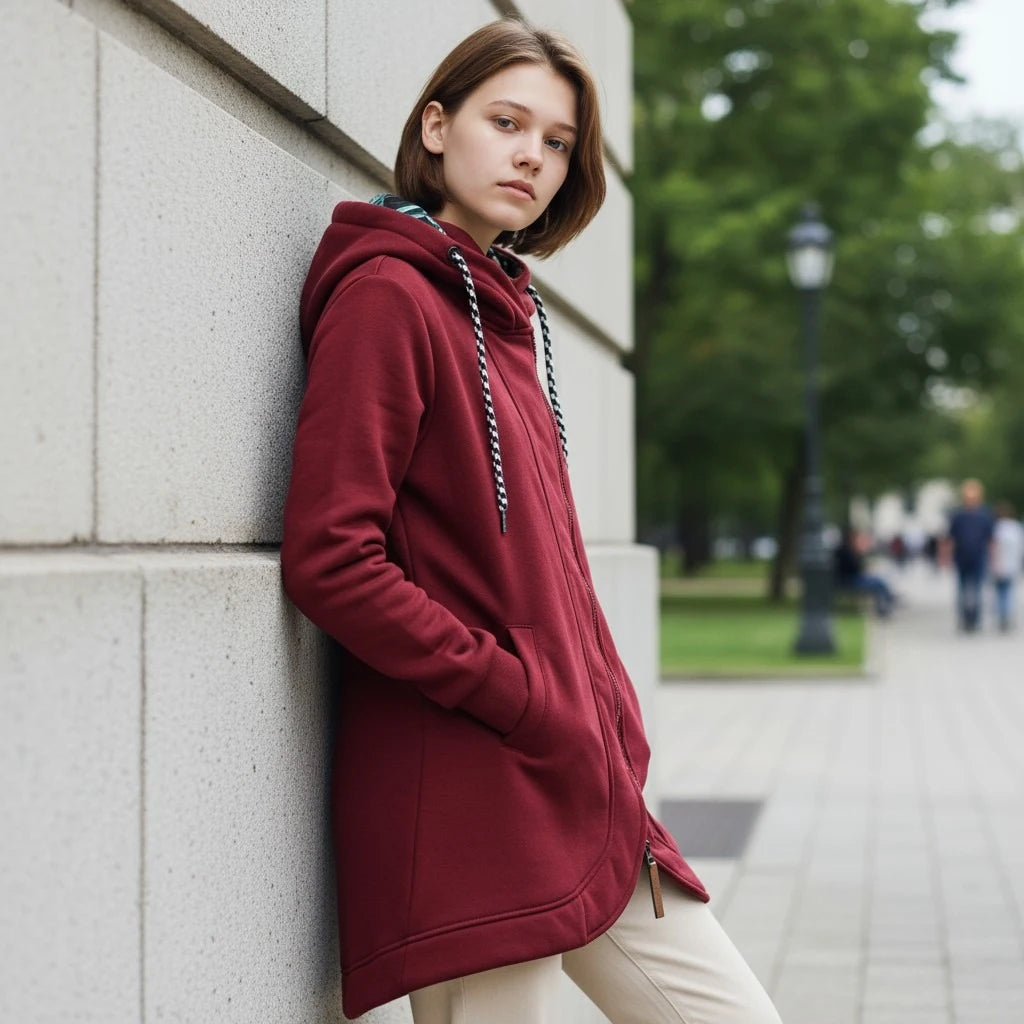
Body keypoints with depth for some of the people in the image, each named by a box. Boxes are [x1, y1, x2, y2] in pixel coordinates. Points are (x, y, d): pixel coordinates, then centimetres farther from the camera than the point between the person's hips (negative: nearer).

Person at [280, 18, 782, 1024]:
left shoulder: (505, 312, 17)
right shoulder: (387, 294, -8)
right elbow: (329, 559, -18)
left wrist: (609, 729, 9)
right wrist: (521, 698, -16)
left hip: (581, 795, 8)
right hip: (464, 806, -8)